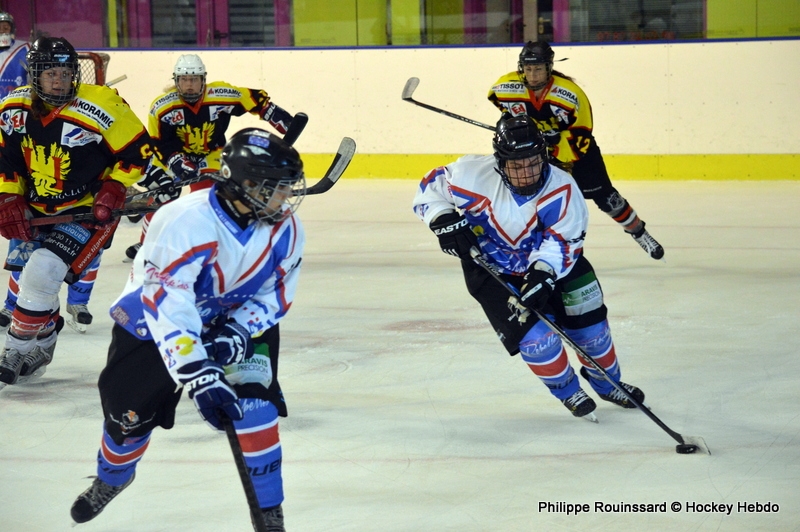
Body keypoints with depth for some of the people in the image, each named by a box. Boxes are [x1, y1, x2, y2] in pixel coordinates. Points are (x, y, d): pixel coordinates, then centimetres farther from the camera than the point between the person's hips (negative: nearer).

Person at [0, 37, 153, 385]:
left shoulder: (101, 108, -21)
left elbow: (137, 151, -12)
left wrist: (113, 189, -19)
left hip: (87, 211, -6)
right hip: (35, 210, 6)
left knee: (41, 275, -19)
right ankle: (43, 342, 36)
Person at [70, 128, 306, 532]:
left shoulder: (286, 229, -19)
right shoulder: (186, 222, -38)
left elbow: (276, 294, -8)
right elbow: (166, 306, -43)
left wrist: (238, 334, -27)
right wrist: (197, 375, -50)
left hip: (239, 320, 3)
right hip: (153, 322, -3)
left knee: (254, 402, -19)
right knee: (131, 415, 6)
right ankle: (111, 477, 42)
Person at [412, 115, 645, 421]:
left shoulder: (561, 189, -24)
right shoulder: (473, 174, -25)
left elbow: (564, 239, -26)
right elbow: (432, 186, -9)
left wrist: (543, 273, -42)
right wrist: (443, 219, -26)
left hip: (549, 267, 2)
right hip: (492, 272, -2)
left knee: (590, 325, 5)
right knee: (533, 333, -16)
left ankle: (608, 384, 35)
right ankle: (568, 392, 12)